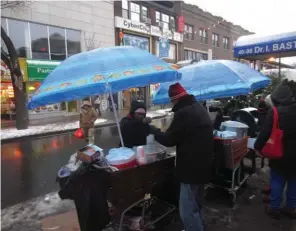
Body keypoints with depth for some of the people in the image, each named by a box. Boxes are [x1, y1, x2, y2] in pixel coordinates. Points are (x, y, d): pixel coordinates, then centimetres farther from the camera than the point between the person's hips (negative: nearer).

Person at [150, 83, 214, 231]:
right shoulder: (199, 108, 11)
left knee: (187, 209, 1)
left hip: (192, 167, -10)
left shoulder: (184, 113, -20)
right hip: (203, 163, 11)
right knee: (197, 204, 26)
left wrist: (154, 131, 1)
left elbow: (169, 140, -16)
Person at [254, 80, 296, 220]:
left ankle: (274, 208, 20)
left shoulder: (274, 112, -19)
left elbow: (265, 133, -18)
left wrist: (257, 146, -6)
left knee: (277, 181, 10)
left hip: (279, 155, -4)